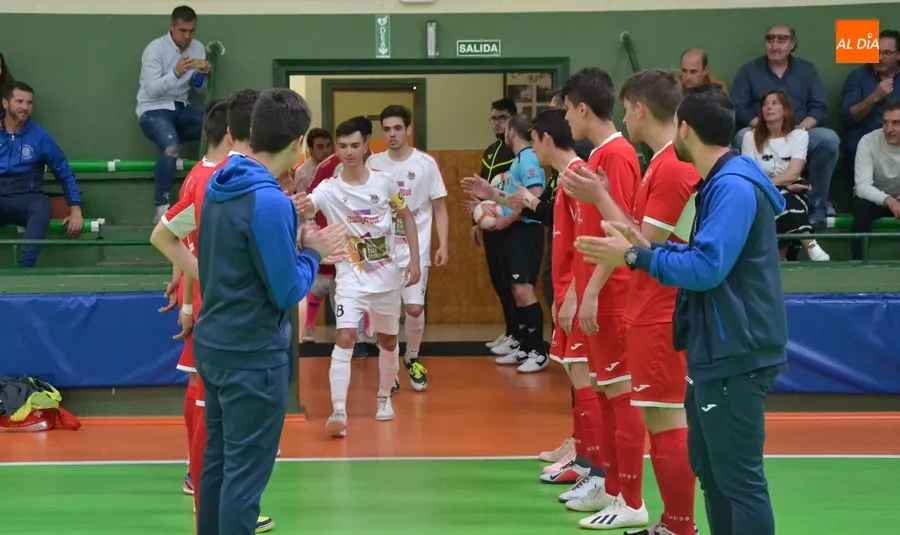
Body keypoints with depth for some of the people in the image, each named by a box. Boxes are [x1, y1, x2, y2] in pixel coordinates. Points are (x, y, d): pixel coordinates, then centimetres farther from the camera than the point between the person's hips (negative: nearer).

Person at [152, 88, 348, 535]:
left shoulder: (219, 184, 3)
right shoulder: (270, 201, -22)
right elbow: (288, 293, -19)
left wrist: (293, 238, 7)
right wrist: (313, 250, -3)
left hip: (214, 343, 9)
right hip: (253, 355, -9)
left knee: (217, 461, 17)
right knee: (245, 474, 0)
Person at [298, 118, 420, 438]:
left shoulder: (384, 182, -5)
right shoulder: (329, 189, -12)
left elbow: (406, 217, 7)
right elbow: (307, 206, -32)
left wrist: (415, 258, 0)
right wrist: (301, 207, -56)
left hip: (387, 274, 3)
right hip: (351, 276, -2)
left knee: (388, 341, 14)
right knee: (345, 339, -19)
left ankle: (384, 398, 37)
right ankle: (338, 412, -21)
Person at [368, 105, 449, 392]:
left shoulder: (426, 163, -3)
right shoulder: (374, 163, 1)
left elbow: (439, 208, 1)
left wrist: (443, 245, -6)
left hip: (415, 250, -1)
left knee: (415, 308, -4)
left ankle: (412, 358, 22)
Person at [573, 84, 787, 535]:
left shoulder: (734, 186, -19)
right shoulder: (720, 183, 14)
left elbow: (707, 268, -26)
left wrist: (636, 256, -18)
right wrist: (647, 247, 7)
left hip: (733, 356, -11)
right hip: (716, 352, 11)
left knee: (739, 479, -5)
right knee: (709, 468, 18)